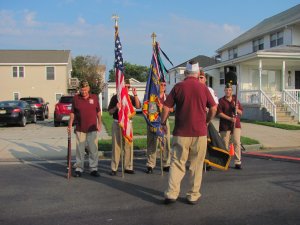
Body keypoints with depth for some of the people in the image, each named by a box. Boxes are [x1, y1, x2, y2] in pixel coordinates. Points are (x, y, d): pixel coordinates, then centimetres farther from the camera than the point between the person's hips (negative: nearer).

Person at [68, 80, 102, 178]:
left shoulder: (94, 97, 3)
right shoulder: (76, 98, 1)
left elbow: (98, 112, 9)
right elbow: (72, 113, 5)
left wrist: (99, 123, 3)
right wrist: (70, 124, -1)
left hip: (92, 129, 0)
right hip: (80, 129, 0)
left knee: (93, 149, 3)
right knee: (80, 150, 7)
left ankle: (93, 169, 12)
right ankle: (79, 169, 16)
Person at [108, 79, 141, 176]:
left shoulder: (130, 97, 10)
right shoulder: (115, 97, 3)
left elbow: (138, 106, -7)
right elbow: (110, 112, 2)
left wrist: (135, 95, -17)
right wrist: (116, 107, -18)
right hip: (117, 123, -3)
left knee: (129, 145, 3)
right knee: (116, 146, -2)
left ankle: (128, 167, 11)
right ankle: (114, 168, 3)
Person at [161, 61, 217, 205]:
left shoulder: (178, 87, -1)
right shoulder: (203, 88, 3)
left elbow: (166, 107, -3)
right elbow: (213, 108, 5)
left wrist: (163, 123, 10)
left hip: (181, 132, -1)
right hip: (200, 132, 1)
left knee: (177, 163, 7)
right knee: (196, 165, 10)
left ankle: (171, 194, 3)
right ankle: (193, 196, 14)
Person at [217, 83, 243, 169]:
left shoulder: (235, 100, 13)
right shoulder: (221, 100, 2)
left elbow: (241, 113, 14)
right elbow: (219, 113, -7)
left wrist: (237, 109, -9)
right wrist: (230, 118, -16)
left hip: (236, 125, 3)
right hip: (225, 126, -3)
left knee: (237, 143, -4)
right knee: (225, 144, 1)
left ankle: (238, 162, 0)